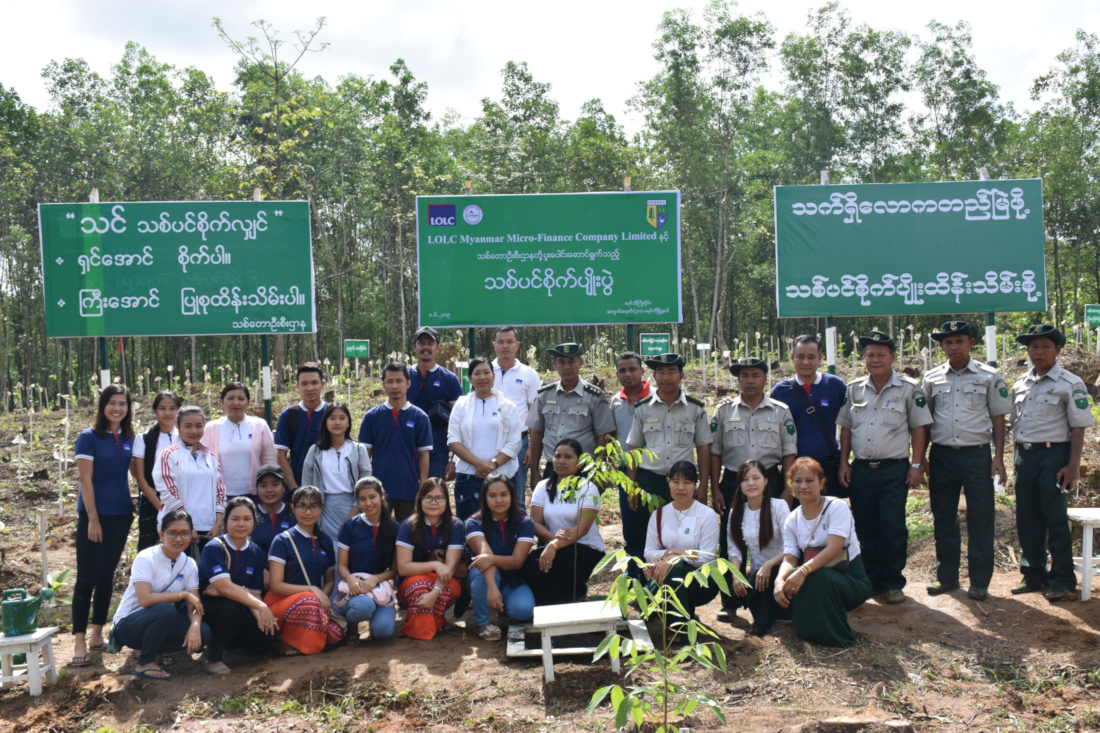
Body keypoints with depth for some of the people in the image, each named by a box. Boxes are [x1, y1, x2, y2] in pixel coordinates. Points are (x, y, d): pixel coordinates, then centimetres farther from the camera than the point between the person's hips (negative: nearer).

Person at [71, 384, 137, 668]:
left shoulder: (129, 439, 7)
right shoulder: (89, 437, -6)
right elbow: (85, 480, -10)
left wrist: (133, 511, 7)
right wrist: (93, 519, -14)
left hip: (120, 515, 5)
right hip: (94, 514, -5)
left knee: (107, 576, 12)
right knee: (86, 578, -3)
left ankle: (97, 635, 22)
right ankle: (80, 642, 0)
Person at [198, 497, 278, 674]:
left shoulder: (257, 553, 2)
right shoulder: (213, 549, -15)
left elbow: (254, 593, -1)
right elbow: (225, 586, -29)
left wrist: (260, 616, -23)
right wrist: (261, 607, -36)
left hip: (239, 612, 5)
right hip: (207, 607, -5)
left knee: (261, 638, -19)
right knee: (233, 606, -35)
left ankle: (223, 642, 13)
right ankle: (213, 656, -13)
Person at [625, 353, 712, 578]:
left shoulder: (696, 409, 5)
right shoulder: (642, 408, 6)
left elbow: (703, 449, 5)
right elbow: (634, 450, 8)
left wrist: (703, 487, -1)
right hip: (648, 481, 1)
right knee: (638, 542, 5)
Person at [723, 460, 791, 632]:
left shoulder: (779, 506, -5)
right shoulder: (736, 512, 8)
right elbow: (734, 549, 3)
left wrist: (769, 564, -29)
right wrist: (736, 575, -15)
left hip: (778, 568, -3)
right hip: (755, 573, 3)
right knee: (737, 592, -30)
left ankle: (763, 621, -8)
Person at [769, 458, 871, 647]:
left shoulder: (837, 507, -11)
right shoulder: (792, 520, 5)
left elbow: (834, 549, -25)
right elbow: (789, 559, -6)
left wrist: (803, 571, -41)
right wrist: (779, 580, -30)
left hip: (851, 581, -4)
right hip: (815, 582, 4)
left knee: (816, 577, -36)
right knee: (783, 589, -26)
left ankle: (835, 636, -14)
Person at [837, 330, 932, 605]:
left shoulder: (909, 389, 0)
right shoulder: (854, 389, 9)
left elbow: (919, 428, 0)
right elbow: (845, 428, 13)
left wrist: (916, 464, -5)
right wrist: (844, 463, 7)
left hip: (894, 470, -3)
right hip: (861, 469, 4)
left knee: (893, 528, -3)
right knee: (865, 528, 9)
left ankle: (894, 583, 12)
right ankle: (872, 580, 21)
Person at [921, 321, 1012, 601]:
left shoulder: (989, 376, 2)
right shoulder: (932, 378, 7)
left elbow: (998, 418, 4)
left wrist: (998, 457, -3)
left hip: (977, 454, -2)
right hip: (941, 455, 2)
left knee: (980, 520, 1)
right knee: (943, 518, 9)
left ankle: (979, 582, 11)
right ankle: (946, 576, 21)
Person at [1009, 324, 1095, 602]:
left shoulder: (1070, 384, -5)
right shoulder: (1020, 385, 12)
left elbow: (1078, 428, -8)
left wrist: (1073, 465, -14)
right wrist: (1016, 458, 13)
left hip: (1053, 454, -6)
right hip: (1024, 454, 6)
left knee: (1055, 519, -3)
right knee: (1027, 519, 10)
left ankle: (1063, 582, 6)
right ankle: (1034, 576, 22)